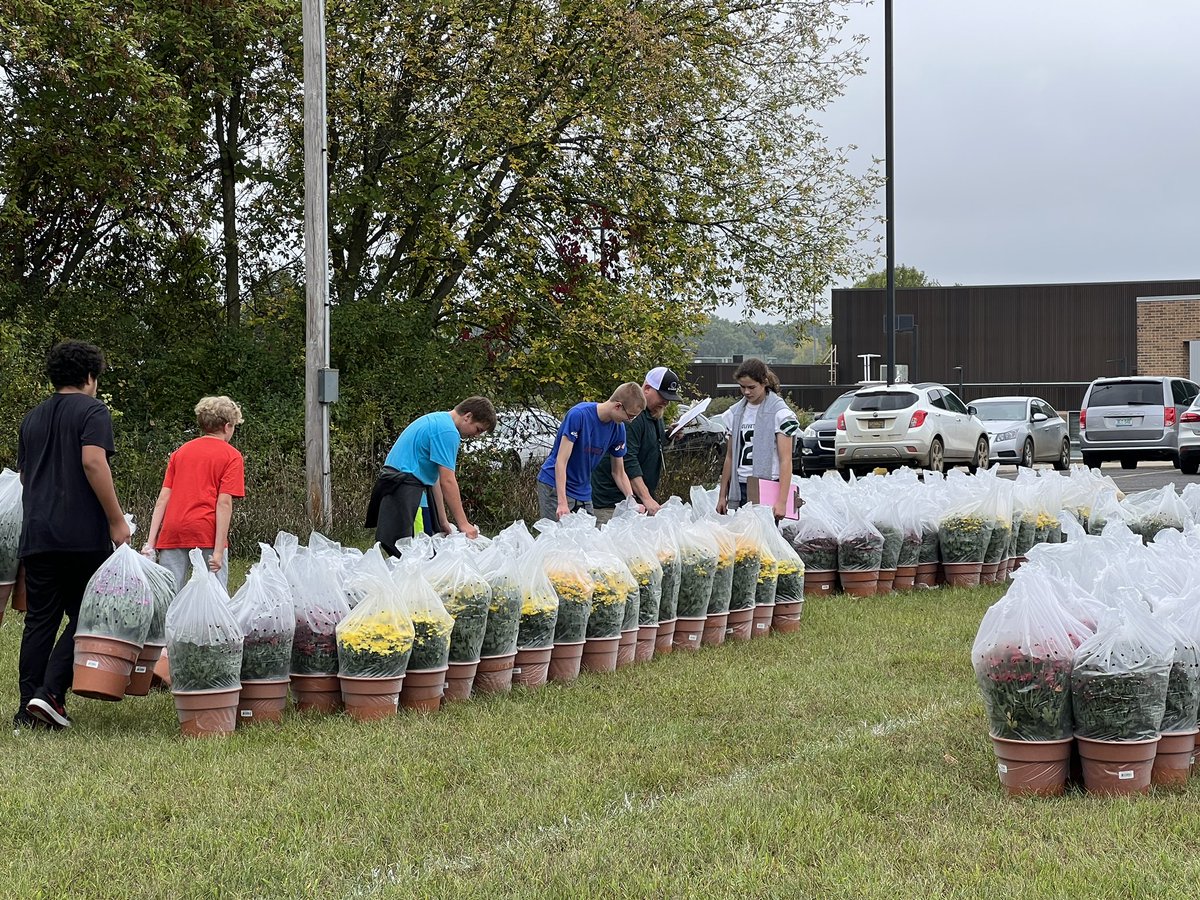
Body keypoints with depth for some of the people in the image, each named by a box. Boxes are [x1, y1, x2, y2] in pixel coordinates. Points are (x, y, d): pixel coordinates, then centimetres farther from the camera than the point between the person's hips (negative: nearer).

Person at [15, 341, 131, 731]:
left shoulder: (32, 417, 19)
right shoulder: (92, 410, -2)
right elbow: (93, 463, -15)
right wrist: (116, 521, -13)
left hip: (36, 535, 6)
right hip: (83, 536, -6)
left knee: (39, 620, 8)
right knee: (84, 617, 2)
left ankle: (28, 707, 5)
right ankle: (50, 693, -11)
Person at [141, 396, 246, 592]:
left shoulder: (180, 453, 19)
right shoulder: (232, 456, 5)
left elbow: (163, 499, 11)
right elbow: (224, 503, -6)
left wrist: (150, 542, 8)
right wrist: (219, 551, -10)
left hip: (172, 532, 4)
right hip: (206, 533, -4)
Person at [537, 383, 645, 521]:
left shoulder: (618, 428, -2)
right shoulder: (579, 415, -21)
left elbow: (619, 473, 8)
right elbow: (561, 461, -22)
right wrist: (562, 503, -28)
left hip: (583, 492, 6)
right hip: (555, 485, -6)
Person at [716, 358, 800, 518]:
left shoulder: (780, 413, -5)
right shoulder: (735, 412, 13)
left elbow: (785, 460, -10)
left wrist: (782, 501, -18)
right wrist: (722, 495, 14)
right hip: (740, 488, 5)